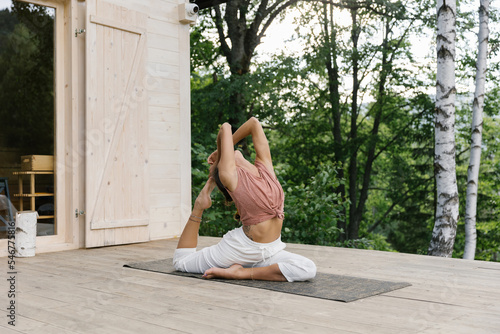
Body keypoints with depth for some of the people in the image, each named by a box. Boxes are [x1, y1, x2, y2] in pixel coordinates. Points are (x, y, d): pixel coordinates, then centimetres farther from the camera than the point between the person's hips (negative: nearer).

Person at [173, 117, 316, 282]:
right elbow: (225, 127, -5)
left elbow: (254, 123, 4)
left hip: (269, 251, 4)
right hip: (241, 248, -4)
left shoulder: (264, 167, 2)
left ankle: (243, 272, -11)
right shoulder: (229, 175, -10)